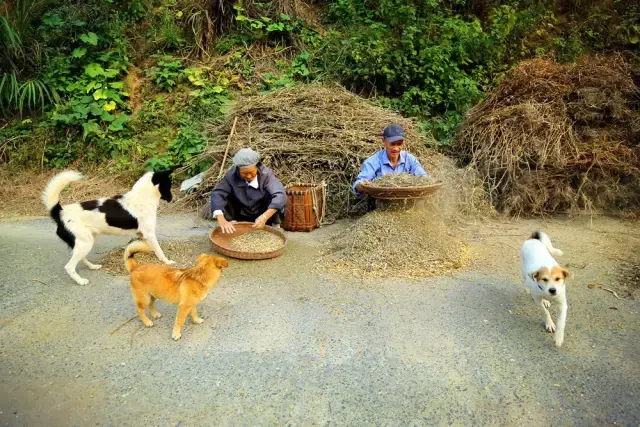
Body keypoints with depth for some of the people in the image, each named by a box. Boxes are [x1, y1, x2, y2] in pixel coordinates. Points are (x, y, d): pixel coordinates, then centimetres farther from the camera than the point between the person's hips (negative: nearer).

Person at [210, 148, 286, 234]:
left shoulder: (266, 174, -26)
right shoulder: (232, 175, -22)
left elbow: (280, 195, -38)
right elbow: (217, 194, -29)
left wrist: (264, 217, -52)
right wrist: (222, 220, -44)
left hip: (264, 213, -1)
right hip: (241, 216, 1)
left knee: (276, 200, -29)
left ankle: (275, 227, -6)